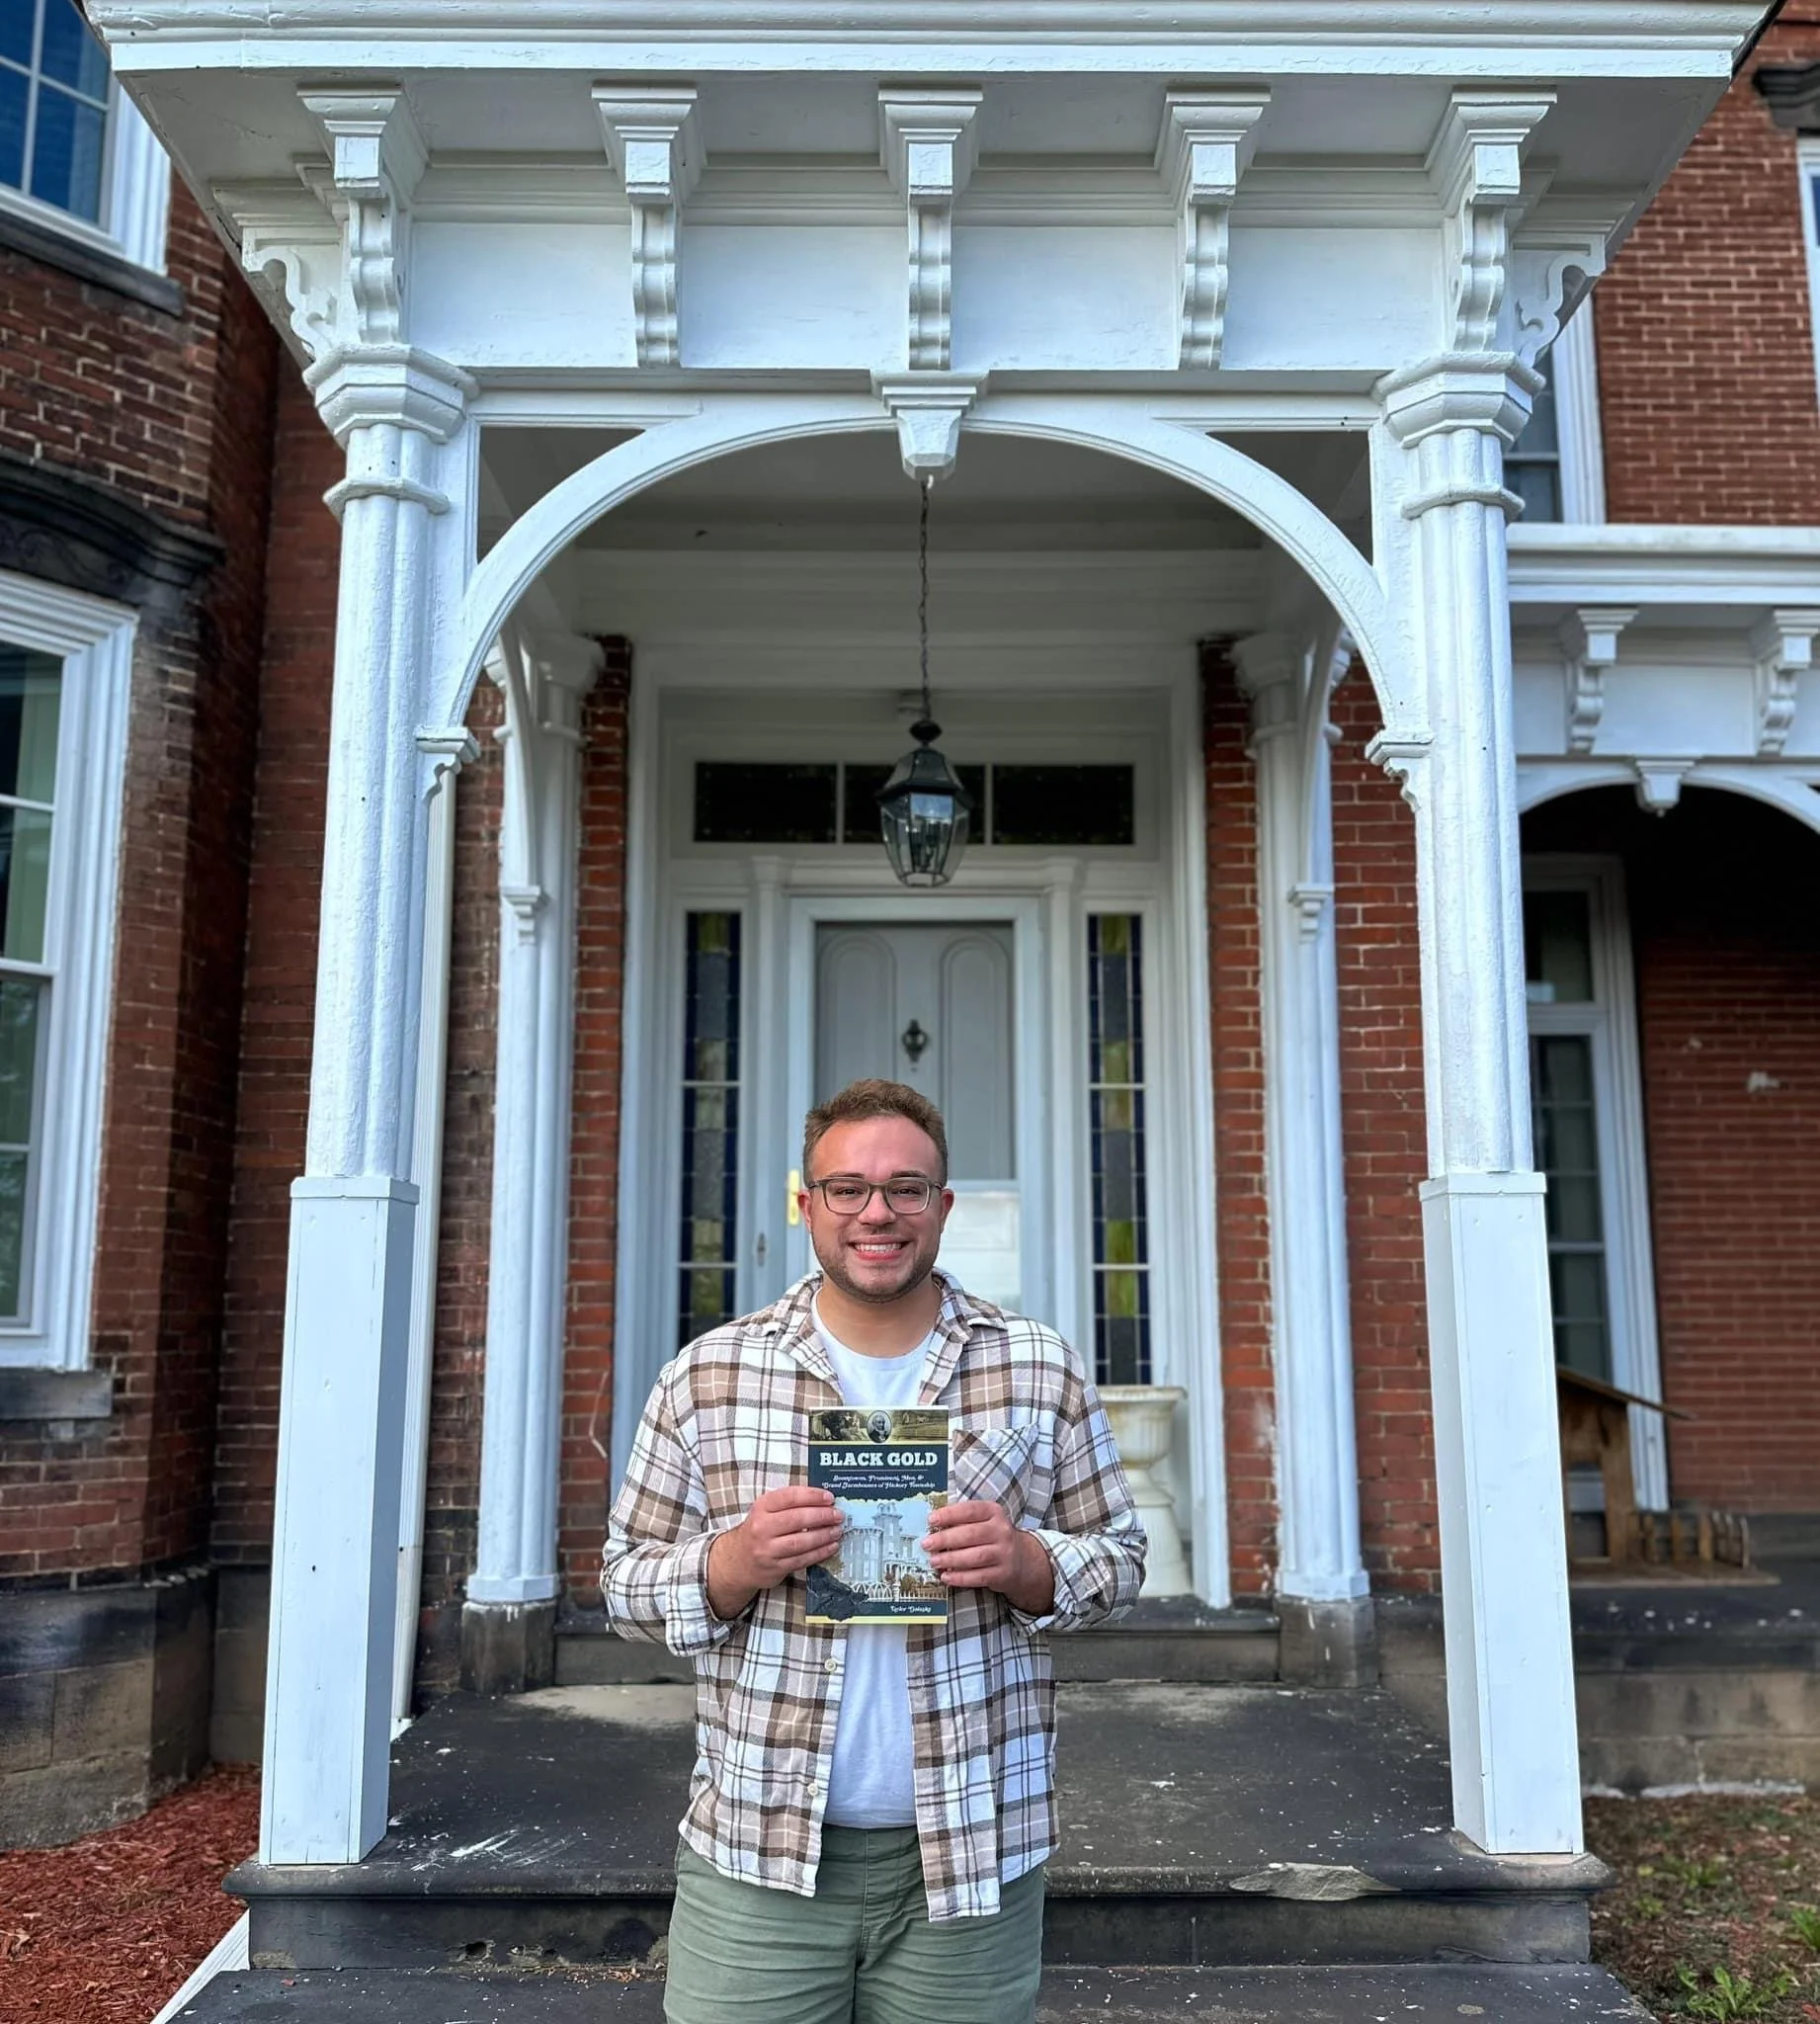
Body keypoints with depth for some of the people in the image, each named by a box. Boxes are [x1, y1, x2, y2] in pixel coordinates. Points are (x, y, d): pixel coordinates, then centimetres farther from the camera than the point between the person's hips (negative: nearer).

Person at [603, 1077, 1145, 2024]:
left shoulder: (1042, 1371, 1)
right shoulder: (705, 1375, 0)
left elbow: (1117, 1558, 6)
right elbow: (626, 1581, 3)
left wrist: (1026, 1562, -15)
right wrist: (737, 1560, -17)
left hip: (972, 1856, 1)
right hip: (756, 1852, 0)